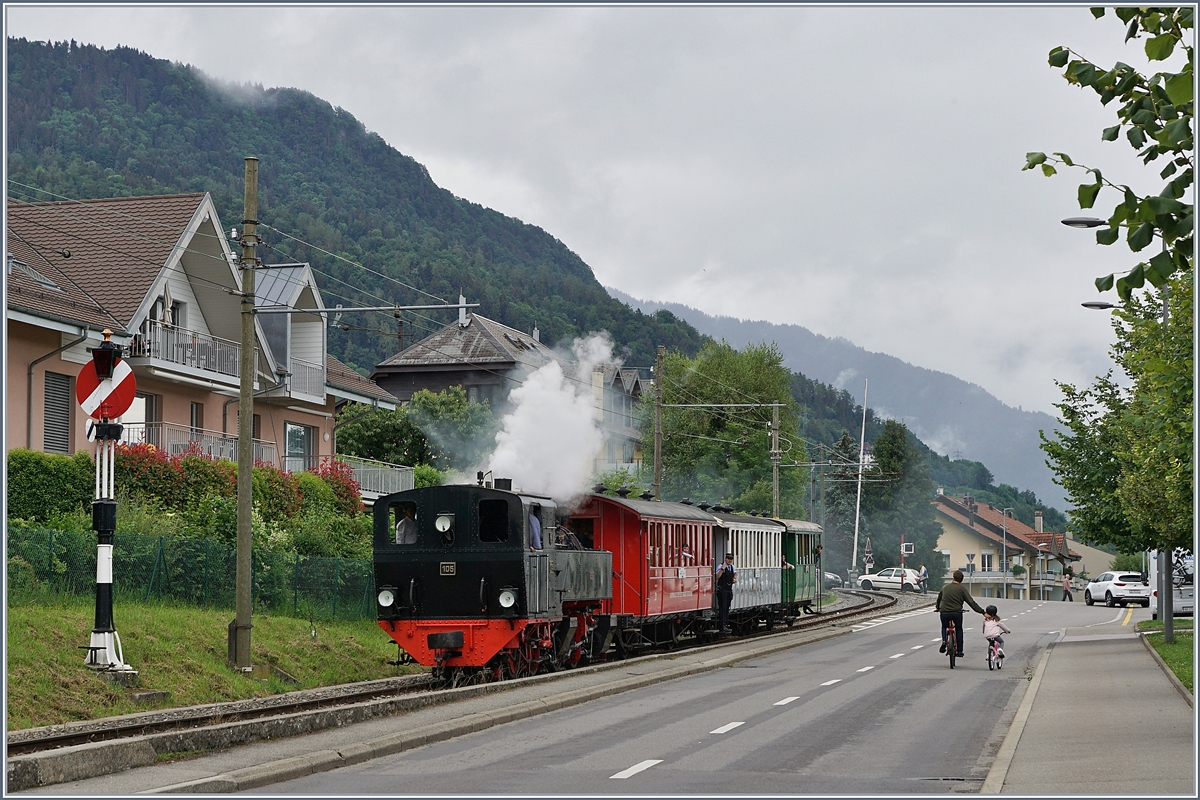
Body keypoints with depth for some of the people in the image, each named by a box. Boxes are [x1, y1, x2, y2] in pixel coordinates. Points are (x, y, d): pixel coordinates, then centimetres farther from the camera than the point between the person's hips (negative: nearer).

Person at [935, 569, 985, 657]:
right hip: (957, 613, -2)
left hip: (944, 613, 2)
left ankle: (944, 640, 0)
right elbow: (971, 602, -7)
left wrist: (938, 607, 48)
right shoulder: (962, 589, -1)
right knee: (959, 630, 20)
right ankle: (959, 651, 17)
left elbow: (939, 599, 28)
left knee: (944, 627, 28)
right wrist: (982, 611, -6)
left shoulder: (945, 587, 11)